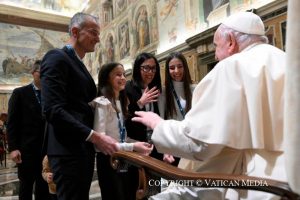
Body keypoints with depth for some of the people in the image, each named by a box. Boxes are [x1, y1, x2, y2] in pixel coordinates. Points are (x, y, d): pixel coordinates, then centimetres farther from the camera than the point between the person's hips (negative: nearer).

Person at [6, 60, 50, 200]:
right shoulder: (20, 93, 1)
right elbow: (11, 123, -3)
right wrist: (13, 148, -11)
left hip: (47, 148, 3)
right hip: (27, 148, -2)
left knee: (43, 186, 10)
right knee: (26, 185, 9)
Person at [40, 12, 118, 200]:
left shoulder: (80, 65, 19)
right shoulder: (57, 57, -9)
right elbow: (53, 110, -20)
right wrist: (95, 136, -21)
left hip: (84, 148, 9)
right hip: (69, 150, -9)